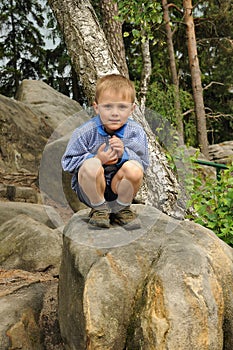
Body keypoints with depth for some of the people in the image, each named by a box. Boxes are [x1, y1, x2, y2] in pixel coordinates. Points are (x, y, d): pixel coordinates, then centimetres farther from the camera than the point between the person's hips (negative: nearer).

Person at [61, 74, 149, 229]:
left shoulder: (136, 132, -8)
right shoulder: (85, 132, -15)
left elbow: (144, 164, -8)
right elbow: (68, 162, -10)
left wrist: (124, 154, -28)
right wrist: (96, 158, -25)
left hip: (119, 186, 2)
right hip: (90, 187, -2)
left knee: (134, 169, -30)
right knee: (91, 166, -35)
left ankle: (122, 210, -1)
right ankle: (99, 209, -8)